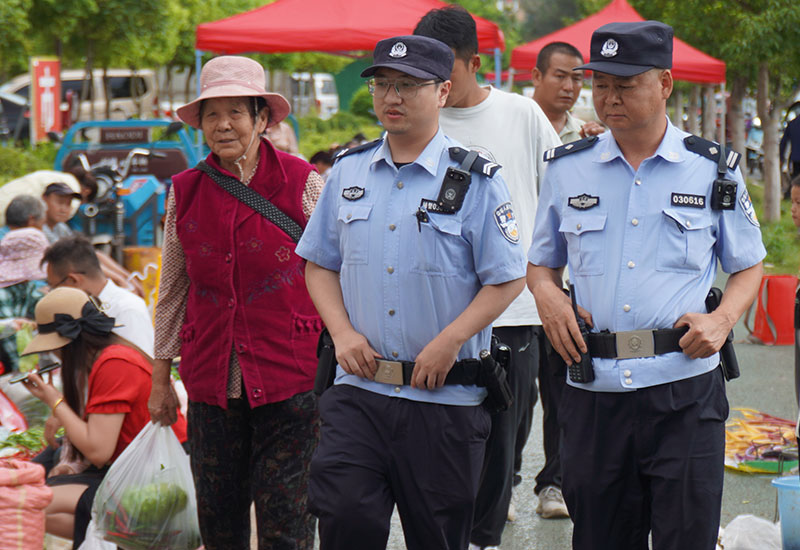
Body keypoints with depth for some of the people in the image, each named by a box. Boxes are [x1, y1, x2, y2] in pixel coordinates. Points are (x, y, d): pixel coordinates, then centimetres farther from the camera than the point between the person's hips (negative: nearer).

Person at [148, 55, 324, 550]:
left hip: (289, 378, -3)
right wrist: (161, 378, 17)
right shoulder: (185, 193, 7)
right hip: (212, 379, 3)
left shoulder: (302, 183, -3)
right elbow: (173, 291, 16)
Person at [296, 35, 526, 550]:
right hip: (360, 389, 3)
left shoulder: (476, 180, -3)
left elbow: (507, 280, -5)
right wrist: (342, 332, 0)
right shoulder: (349, 172, 9)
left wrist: (448, 342, -15)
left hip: (446, 396, -2)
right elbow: (320, 264, 16)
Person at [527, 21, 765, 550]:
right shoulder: (567, 169, 9)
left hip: (685, 395, -2)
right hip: (593, 397, 2)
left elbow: (748, 266, 14)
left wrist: (722, 320, -6)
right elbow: (541, 263, 21)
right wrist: (547, 294, -2)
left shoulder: (714, 171, 5)